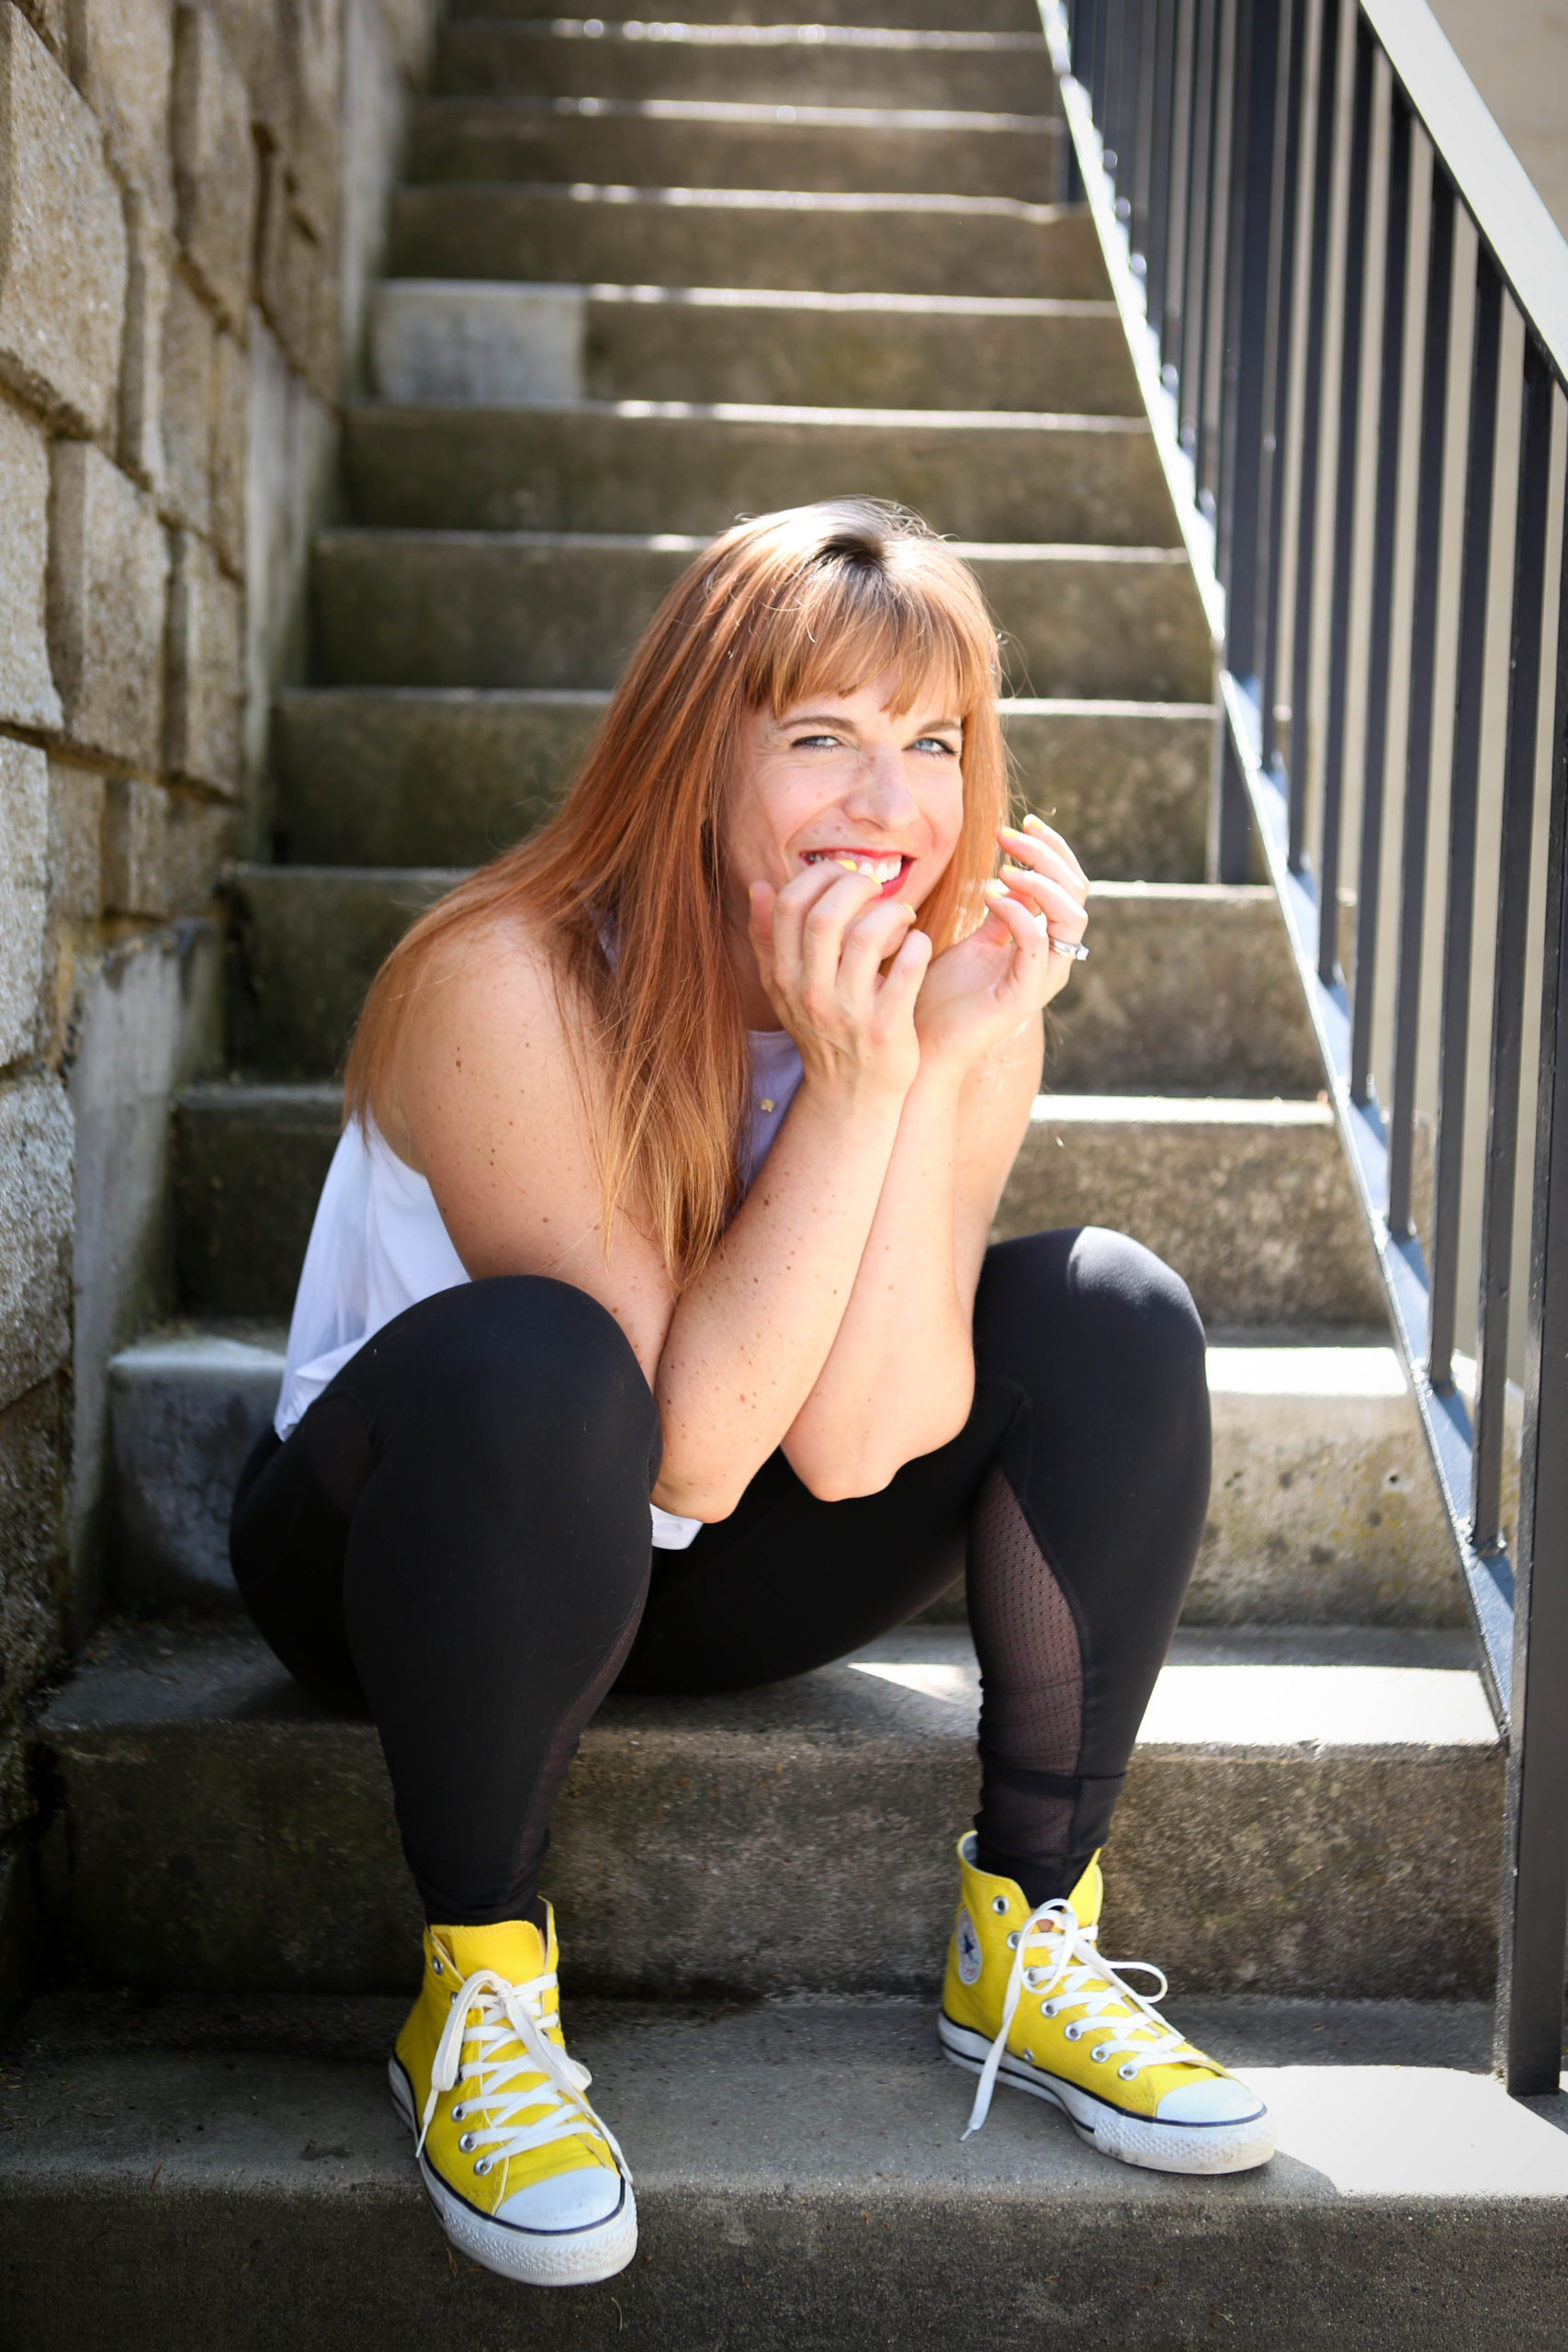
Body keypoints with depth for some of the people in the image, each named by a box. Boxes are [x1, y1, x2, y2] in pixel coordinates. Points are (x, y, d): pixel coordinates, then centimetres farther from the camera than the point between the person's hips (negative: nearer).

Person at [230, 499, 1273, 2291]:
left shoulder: (956, 999, -12)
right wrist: (851, 1086, -35)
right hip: (400, 1558, -4)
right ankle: (478, 1990, -17)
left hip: (702, 1587, 5)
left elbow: (854, 1447, -23)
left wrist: (951, 1060, -31)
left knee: (1112, 1315, -15)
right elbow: (689, 1454, -30)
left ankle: (1029, 1940, -4)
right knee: (524, 1357, -38)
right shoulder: (506, 983, -27)